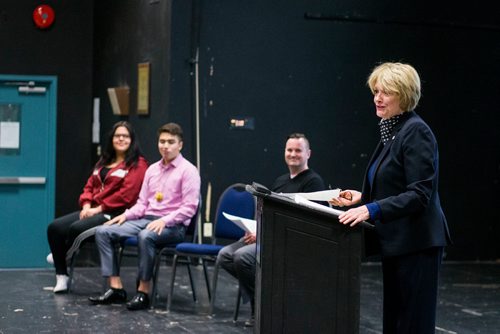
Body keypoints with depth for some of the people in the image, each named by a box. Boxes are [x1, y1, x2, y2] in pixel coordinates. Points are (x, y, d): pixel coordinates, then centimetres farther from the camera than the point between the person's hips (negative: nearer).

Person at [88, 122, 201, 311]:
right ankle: (116, 288, -14)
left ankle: (143, 292, -28)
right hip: (146, 219, 7)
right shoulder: (152, 169, 16)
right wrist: (125, 215, -1)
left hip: (173, 225, -7)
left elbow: (189, 207, -11)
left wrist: (164, 220, -23)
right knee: (103, 231, -10)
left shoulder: (188, 170, -4)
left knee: (145, 236, -40)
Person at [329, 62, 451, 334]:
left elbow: (420, 194, -21)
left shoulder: (416, 132, -14)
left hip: (415, 244, -10)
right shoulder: (393, 132, 16)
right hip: (396, 242, 10)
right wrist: (362, 197, 10)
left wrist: (372, 209, -27)